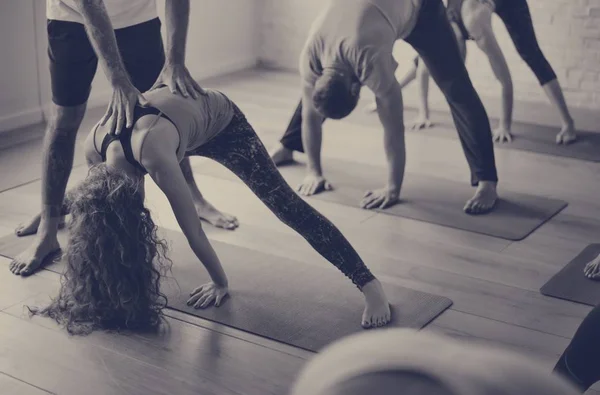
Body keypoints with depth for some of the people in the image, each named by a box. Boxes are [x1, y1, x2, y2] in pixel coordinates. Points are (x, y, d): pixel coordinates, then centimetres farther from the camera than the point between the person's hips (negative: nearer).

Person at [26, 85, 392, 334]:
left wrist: (221, 283, -21)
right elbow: (101, 207, -2)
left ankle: (370, 284, -20)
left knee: (286, 204, -18)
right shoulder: (93, 148, -24)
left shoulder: (152, 153, -44)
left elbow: (193, 229, -32)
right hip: (172, 110, 6)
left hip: (219, 120, -6)